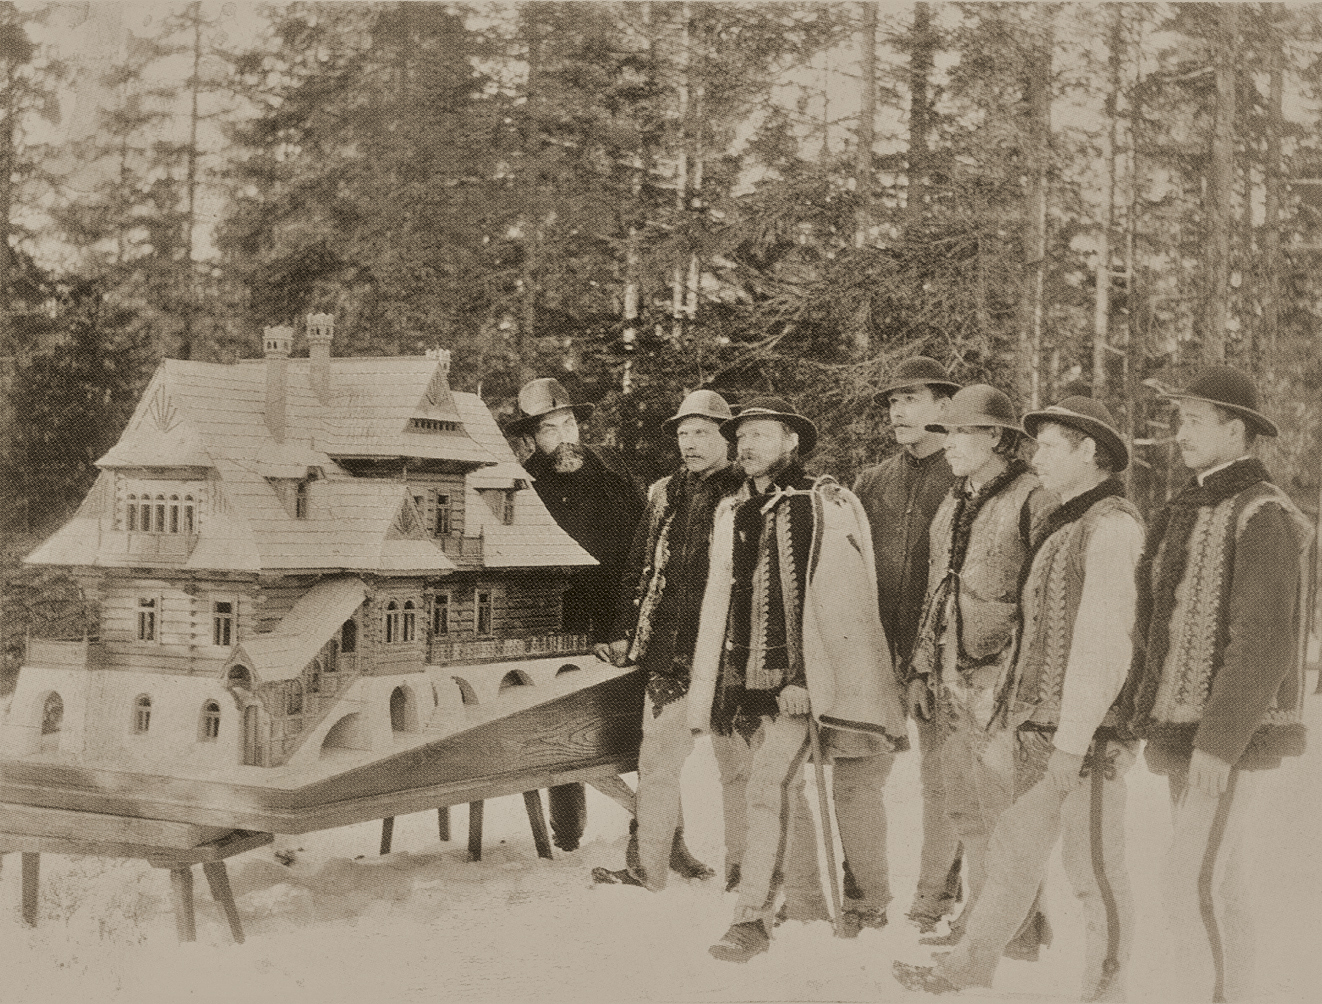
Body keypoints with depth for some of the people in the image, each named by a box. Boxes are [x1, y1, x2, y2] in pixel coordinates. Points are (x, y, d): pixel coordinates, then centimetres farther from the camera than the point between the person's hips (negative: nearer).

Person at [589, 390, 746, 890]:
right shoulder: (664, 495, 14)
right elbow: (638, 570, 18)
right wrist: (625, 634, 12)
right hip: (668, 655, 5)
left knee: (736, 763, 3)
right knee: (656, 761, 7)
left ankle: (741, 868, 14)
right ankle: (650, 866, 16)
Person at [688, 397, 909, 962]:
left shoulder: (831, 507, -3)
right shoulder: (732, 514, 11)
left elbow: (852, 604, -3)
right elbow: (717, 604, 15)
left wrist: (848, 679, -6)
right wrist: (707, 686, 13)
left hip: (811, 672, -5)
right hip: (757, 677, 5)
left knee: (770, 786, -10)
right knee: (780, 788, 14)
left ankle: (752, 918, -2)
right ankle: (805, 892, 33)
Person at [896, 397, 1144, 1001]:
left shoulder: (1113, 525, -13)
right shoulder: (1062, 525, 16)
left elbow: (1103, 643, -19)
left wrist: (1072, 745, -21)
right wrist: (1015, 703, 13)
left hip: (1086, 733, -9)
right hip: (1037, 726, 9)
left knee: (1093, 870, 1)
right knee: (1015, 853, 15)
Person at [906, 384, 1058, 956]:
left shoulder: (1033, 501, -10)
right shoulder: (951, 507, 15)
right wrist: (921, 669, 17)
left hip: (1006, 674, -8)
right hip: (954, 677, 8)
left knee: (1011, 805, -2)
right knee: (965, 808, 14)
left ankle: (1025, 922, 11)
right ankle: (979, 912, 27)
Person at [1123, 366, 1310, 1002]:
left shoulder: (1262, 516, -14)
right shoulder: (1190, 511, 15)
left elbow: (1262, 644, -20)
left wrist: (1219, 742, -23)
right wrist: (1138, 715, 12)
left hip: (1232, 736, -9)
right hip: (1185, 732, 9)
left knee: (1189, 884, -13)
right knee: (1220, 883, 13)